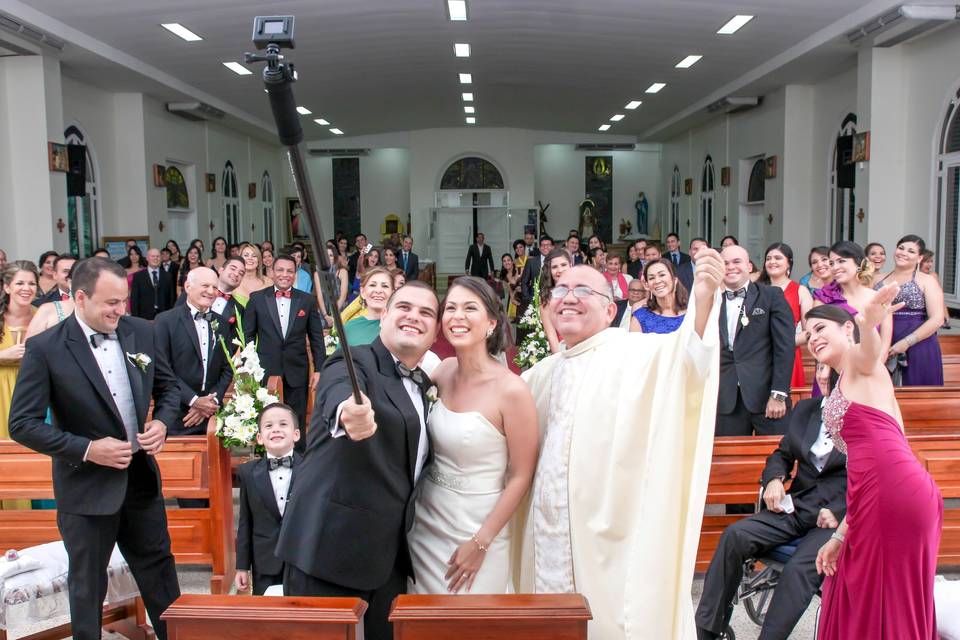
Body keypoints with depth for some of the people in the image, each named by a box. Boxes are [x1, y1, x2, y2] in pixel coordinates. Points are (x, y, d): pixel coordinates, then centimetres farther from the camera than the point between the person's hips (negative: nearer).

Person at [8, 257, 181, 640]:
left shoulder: (140, 332, -3)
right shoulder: (46, 348, -16)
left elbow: (167, 386, 10)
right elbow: (23, 424, -14)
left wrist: (161, 422, -9)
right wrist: (87, 449, -21)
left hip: (141, 476, 4)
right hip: (87, 486, -4)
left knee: (160, 573, 18)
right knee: (87, 585, 16)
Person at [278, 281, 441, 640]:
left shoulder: (422, 384, 13)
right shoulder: (354, 363, -9)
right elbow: (340, 394, -33)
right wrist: (348, 413, -57)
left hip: (389, 553, 7)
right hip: (331, 545, -7)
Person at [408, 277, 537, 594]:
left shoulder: (511, 389, -19)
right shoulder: (444, 371, -3)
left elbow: (520, 477, -14)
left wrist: (480, 543, -13)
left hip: (476, 530, -5)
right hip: (425, 521, 6)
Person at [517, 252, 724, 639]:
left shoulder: (635, 353, -8)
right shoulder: (543, 372, 12)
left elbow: (684, 358, -29)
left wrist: (703, 299, -46)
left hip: (612, 535, -6)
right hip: (550, 535, 6)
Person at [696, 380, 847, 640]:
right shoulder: (804, 409, 16)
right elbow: (783, 454, 23)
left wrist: (839, 512, -16)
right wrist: (774, 479, 0)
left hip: (840, 518, -5)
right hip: (797, 508, 5)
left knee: (799, 568, -31)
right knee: (735, 535, -18)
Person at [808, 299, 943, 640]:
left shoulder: (860, 363, 5)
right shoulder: (845, 390, 27)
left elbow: (873, 349, -23)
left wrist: (868, 323, -47)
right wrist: (840, 536, 23)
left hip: (894, 492, -9)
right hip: (888, 495, 9)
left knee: (889, 609, 0)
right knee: (862, 607, 17)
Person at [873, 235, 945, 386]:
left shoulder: (927, 281, 2)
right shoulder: (879, 280, 12)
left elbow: (937, 319, -7)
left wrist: (906, 342, -15)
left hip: (917, 348, -3)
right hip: (883, 349, 3)